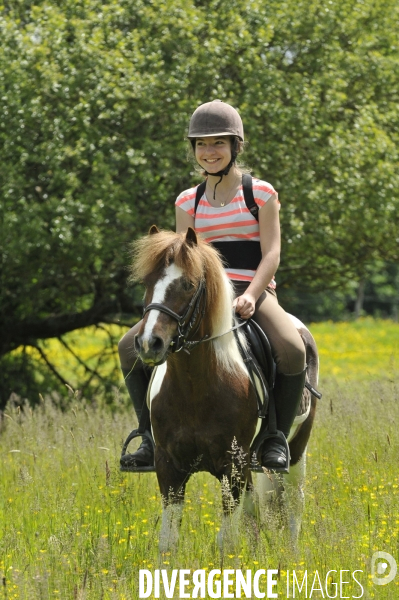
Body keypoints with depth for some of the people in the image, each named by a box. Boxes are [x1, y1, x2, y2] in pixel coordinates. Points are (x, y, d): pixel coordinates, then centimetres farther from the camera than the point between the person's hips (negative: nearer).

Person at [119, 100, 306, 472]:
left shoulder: (261, 194, 2)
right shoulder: (188, 203, 12)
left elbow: (271, 254, -6)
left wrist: (249, 296, -23)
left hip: (253, 293, -4)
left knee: (292, 351, -35)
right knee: (130, 347, -14)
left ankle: (276, 438, -17)